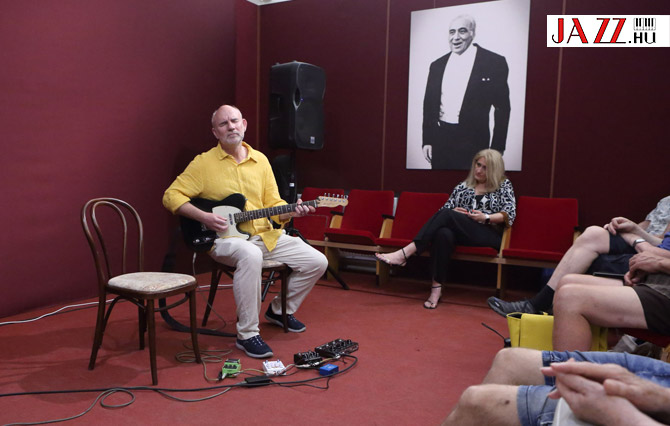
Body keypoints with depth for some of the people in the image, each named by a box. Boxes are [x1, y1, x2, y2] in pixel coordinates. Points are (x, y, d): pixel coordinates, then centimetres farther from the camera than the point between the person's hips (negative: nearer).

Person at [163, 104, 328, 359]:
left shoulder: (260, 160, 10)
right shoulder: (204, 162, -3)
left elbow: (273, 203, 13)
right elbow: (171, 196, -4)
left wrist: (290, 211, -8)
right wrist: (204, 217, -16)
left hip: (266, 235, 6)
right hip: (224, 238, -5)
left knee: (317, 262, -3)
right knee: (250, 255, -40)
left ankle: (280, 309, 23)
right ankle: (247, 335, -24)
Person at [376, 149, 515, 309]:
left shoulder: (504, 185, 16)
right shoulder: (463, 186, 24)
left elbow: (510, 214, 4)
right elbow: (447, 208, 21)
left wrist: (486, 217, -11)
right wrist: (454, 212, -2)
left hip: (490, 235, -3)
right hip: (461, 234, 3)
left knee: (446, 215, -29)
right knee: (443, 233, -37)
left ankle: (405, 253, -35)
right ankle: (437, 287, -35)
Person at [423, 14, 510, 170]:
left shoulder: (494, 62, -3)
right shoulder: (437, 65, 9)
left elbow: (502, 109, -2)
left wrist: (497, 150, -5)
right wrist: (427, 141, 8)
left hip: (472, 144, -3)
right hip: (439, 139, 4)